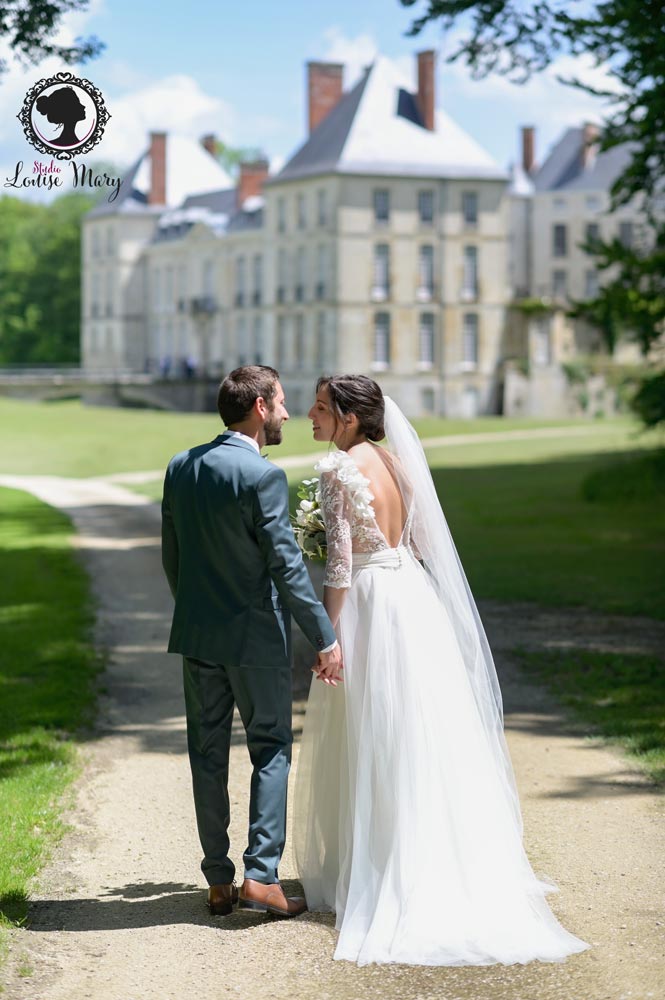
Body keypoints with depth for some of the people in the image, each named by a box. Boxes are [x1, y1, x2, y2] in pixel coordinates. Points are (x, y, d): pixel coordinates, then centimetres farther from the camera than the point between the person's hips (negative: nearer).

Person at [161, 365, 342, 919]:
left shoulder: (181, 467, 4)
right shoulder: (263, 476, -17)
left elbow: (171, 557, 10)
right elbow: (287, 566, -18)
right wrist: (325, 638, -12)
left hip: (196, 632, 6)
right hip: (256, 638, -6)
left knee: (208, 755, 11)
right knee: (271, 751, 6)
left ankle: (219, 882, 16)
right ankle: (261, 875, -1)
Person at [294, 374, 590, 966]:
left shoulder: (339, 470, -14)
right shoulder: (395, 459, 8)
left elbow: (340, 561, -18)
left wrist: (328, 635, -15)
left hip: (372, 603, -7)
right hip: (414, 593, 7)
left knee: (368, 744, 2)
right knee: (421, 737, 13)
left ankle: (366, 871, 9)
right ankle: (444, 861, 20)